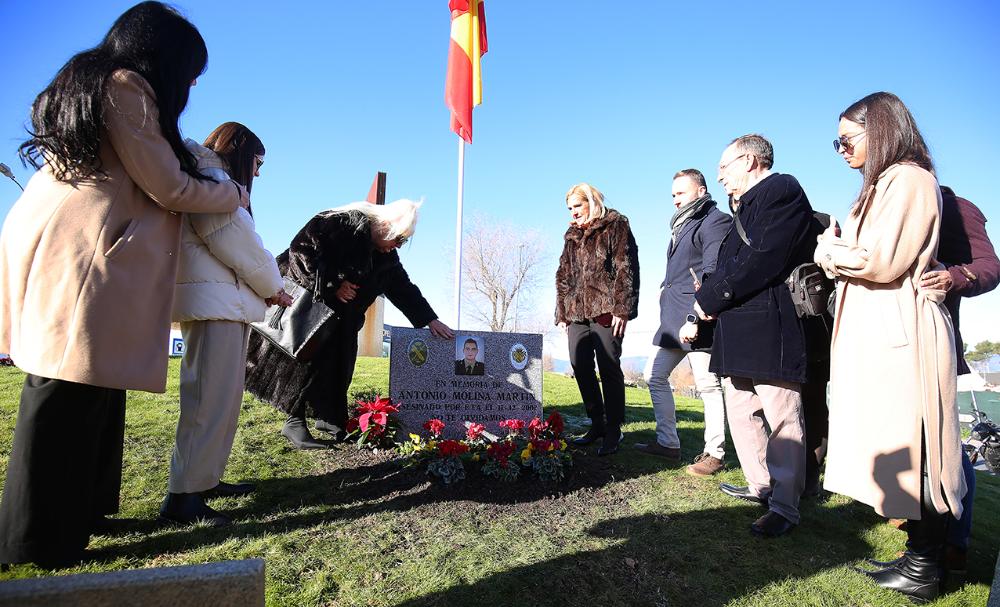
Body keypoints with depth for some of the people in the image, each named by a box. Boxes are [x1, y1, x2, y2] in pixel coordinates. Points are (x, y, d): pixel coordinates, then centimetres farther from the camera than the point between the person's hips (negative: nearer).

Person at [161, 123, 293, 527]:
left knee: (223, 395, 12)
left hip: (226, 304, 11)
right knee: (211, 398, -11)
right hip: (214, 303, -11)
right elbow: (236, 242, -12)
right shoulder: (212, 179, -5)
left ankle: (206, 478, 19)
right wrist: (273, 287, 0)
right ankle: (183, 495, -8)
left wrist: (264, 288, 8)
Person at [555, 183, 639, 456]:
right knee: (580, 367, 6)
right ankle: (597, 424, 19)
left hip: (606, 310, -7)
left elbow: (626, 267, -7)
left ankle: (613, 431, 6)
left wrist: (622, 308, -15)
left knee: (609, 368, -4)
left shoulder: (615, 225, 3)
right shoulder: (572, 234, 22)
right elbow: (563, 276, 22)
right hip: (577, 311, 7)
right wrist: (561, 313, 14)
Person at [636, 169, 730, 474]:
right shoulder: (683, 224, 22)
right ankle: (667, 442, 20)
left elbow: (712, 275, -17)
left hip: (696, 320, -10)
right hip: (672, 318, 10)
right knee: (655, 376, 10)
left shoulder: (715, 221, -6)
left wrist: (694, 318, -22)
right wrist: (666, 289, 13)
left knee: (708, 384, -2)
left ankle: (714, 453, 9)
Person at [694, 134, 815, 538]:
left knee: (782, 421, -2)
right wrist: (710, 298, 2)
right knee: (741, 414, 16)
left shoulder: (782, 189, -7)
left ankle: (785, 508, 7)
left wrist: (712, 298, -13)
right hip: (738, 331, 10)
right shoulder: (744, 207, 23)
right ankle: (761, 486, 29)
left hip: (769, 327, -10)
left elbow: (762, 259, -20)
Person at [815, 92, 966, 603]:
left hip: (900, 332, -10)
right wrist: (840, 253, 8)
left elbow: (881, 261, -17)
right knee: (900, 449, 11)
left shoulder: (909, 179, -8)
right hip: (878, 331, 10)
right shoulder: (882, 186, 21)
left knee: (909, 448, -3)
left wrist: (831, 250, -4)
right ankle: (919, 558, 19)